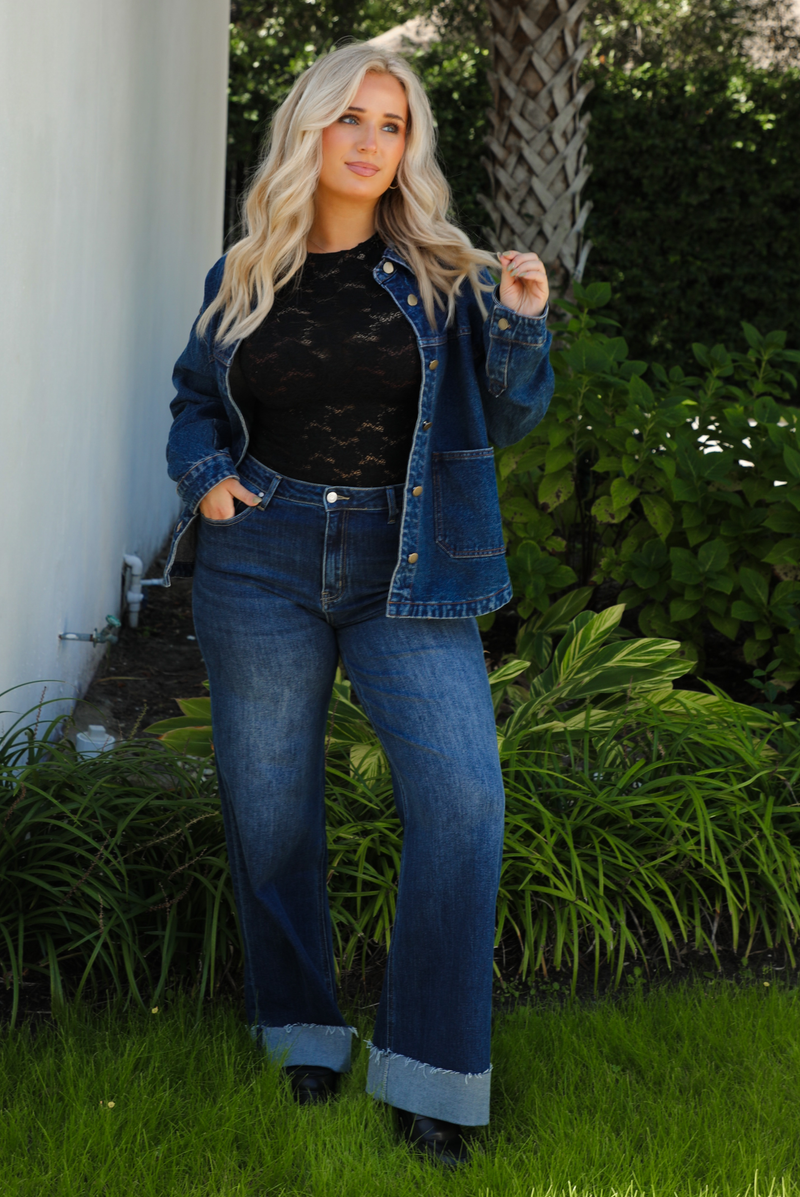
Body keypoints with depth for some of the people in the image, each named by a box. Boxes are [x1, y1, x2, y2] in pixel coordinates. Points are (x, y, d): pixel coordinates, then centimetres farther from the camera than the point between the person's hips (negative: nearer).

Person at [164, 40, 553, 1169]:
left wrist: (519, 323, -14)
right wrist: (204, 474, -1)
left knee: (461, 790, -15)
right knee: (270, 803, 8)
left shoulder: (440, 276, 5)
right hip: (260, 561, 2)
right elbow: (194, 404, 20)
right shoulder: (239, 281, 8)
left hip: (405, 568, -1)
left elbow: (508, 417, 3)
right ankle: (302, 1025, 29)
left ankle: (431, 1065, -3)